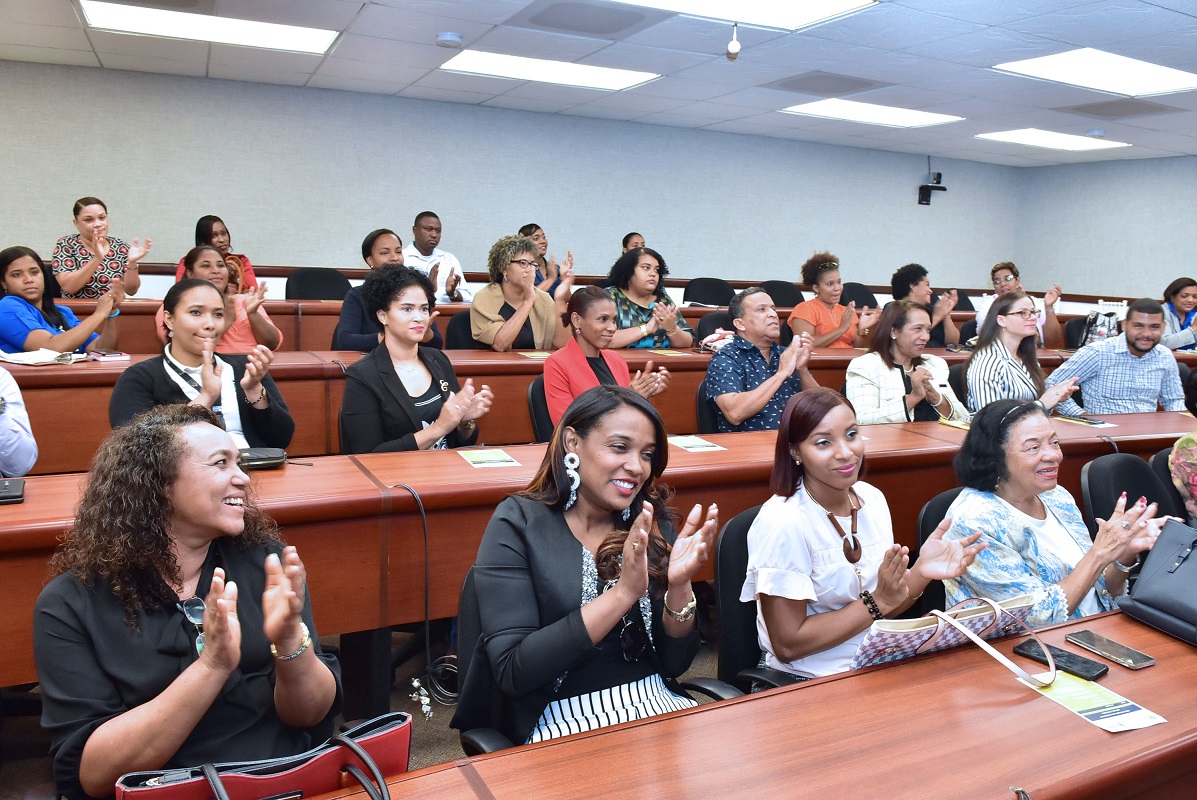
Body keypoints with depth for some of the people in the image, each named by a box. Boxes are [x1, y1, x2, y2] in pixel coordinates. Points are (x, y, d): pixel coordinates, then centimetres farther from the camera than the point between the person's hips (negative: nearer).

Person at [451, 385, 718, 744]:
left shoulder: (653, 524, 4)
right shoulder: (517, 526, -8)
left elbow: (676, 662, 4)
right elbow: (510, 673, -17)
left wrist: (679, 586, -16)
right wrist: (623, 593, -24)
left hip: (657, 704, 4)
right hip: (560, 720, -4)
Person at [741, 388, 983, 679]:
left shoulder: (873, 499, 1)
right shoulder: (782, 524, -21)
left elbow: (886, 609, 8)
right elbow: (788, 646, -17)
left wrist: (922, 572, -11)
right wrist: (877, 602, -17)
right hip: (808, 682, -6)